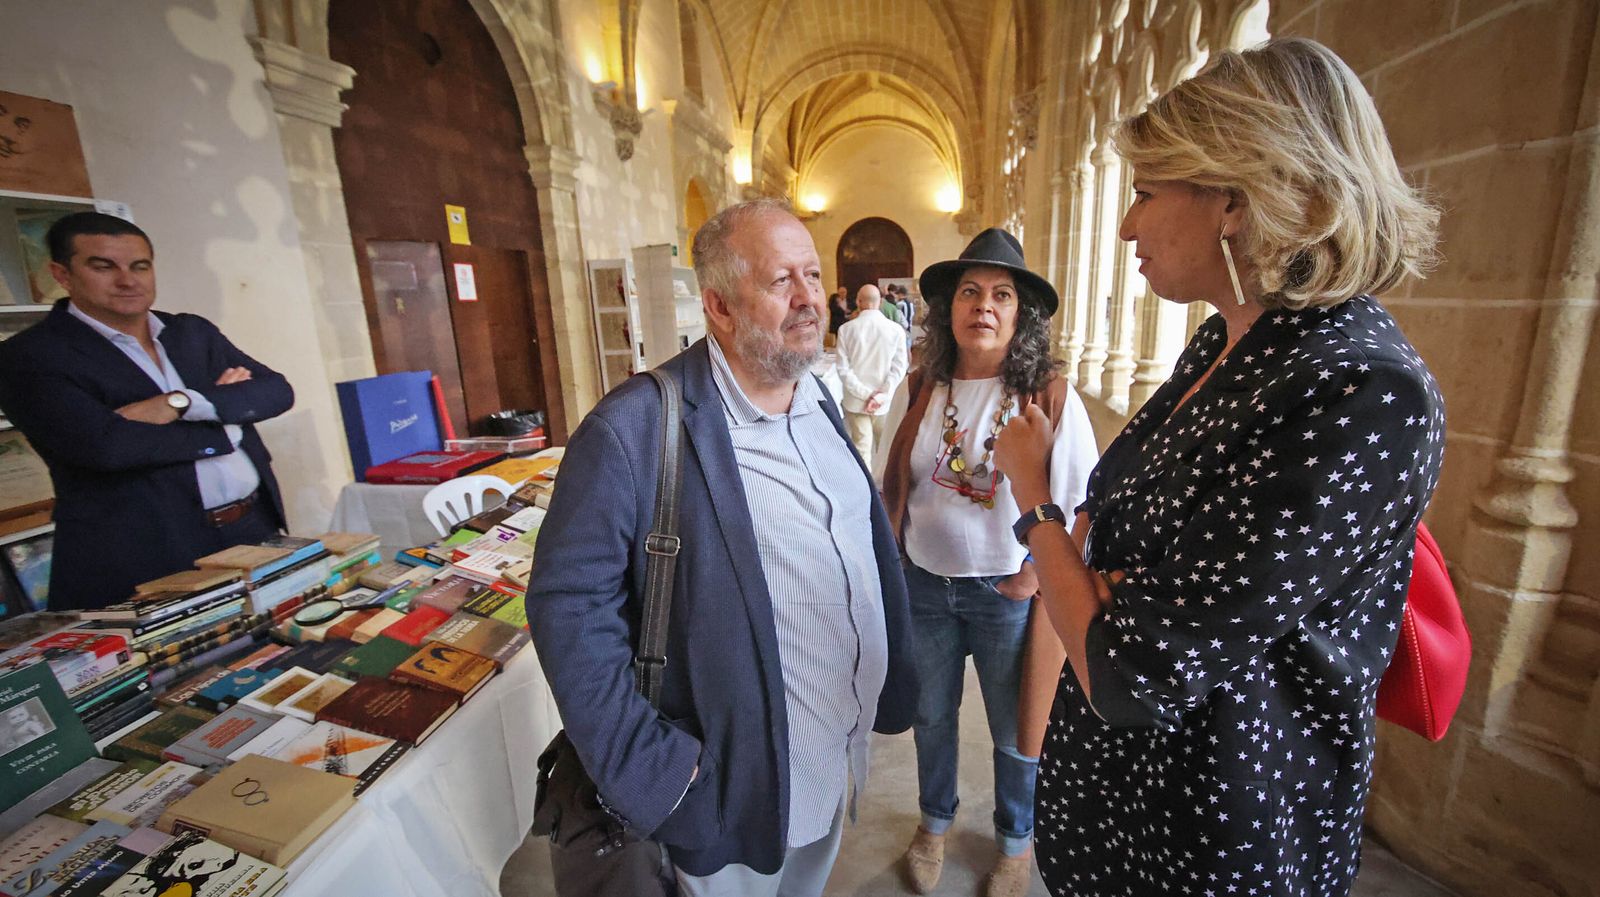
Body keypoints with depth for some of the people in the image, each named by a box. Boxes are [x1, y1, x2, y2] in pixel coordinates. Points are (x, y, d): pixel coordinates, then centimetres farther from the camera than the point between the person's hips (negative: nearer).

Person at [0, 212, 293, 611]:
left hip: (256, 529, 5)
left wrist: (182, 402, -14)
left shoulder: (193, 332, 11)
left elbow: (276, 391, -1)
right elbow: (106, 445, -18)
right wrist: (225, 421, -8)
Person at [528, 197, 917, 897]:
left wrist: (890, 683, 9)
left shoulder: (817, 400, 0)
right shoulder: (635, 428, -25)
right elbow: (569, 602, -21)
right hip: (736, 787, -6)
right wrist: (649, 766, -19)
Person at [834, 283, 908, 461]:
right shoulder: (896, 330, -5)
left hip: (856, 402, -1)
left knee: (861, 450, 6)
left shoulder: (846, 329, -6)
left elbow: (843, 369, -10)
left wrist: (866, 394, -9)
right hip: (886, 402, 1)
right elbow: (899, 368, -9)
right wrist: (882, 396, -10)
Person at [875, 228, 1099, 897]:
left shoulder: (1051, 397, -12)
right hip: (924, 583, 3)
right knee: (931, 716, 23)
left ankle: (1016, 842, 49)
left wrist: (1035, 577, -13)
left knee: (1018, 732, 18)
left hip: (1008, 591, -2)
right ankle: (935, 822, 52)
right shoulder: (918, 391, -3)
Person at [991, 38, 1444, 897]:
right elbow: (1116, 506, 7)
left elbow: (1131, 679, -30)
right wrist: (1090, 578, -15)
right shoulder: (1222, 343, -3)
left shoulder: (1361, 399, -29)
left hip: (1207, 828, -7)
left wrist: (1031, 494, -16)